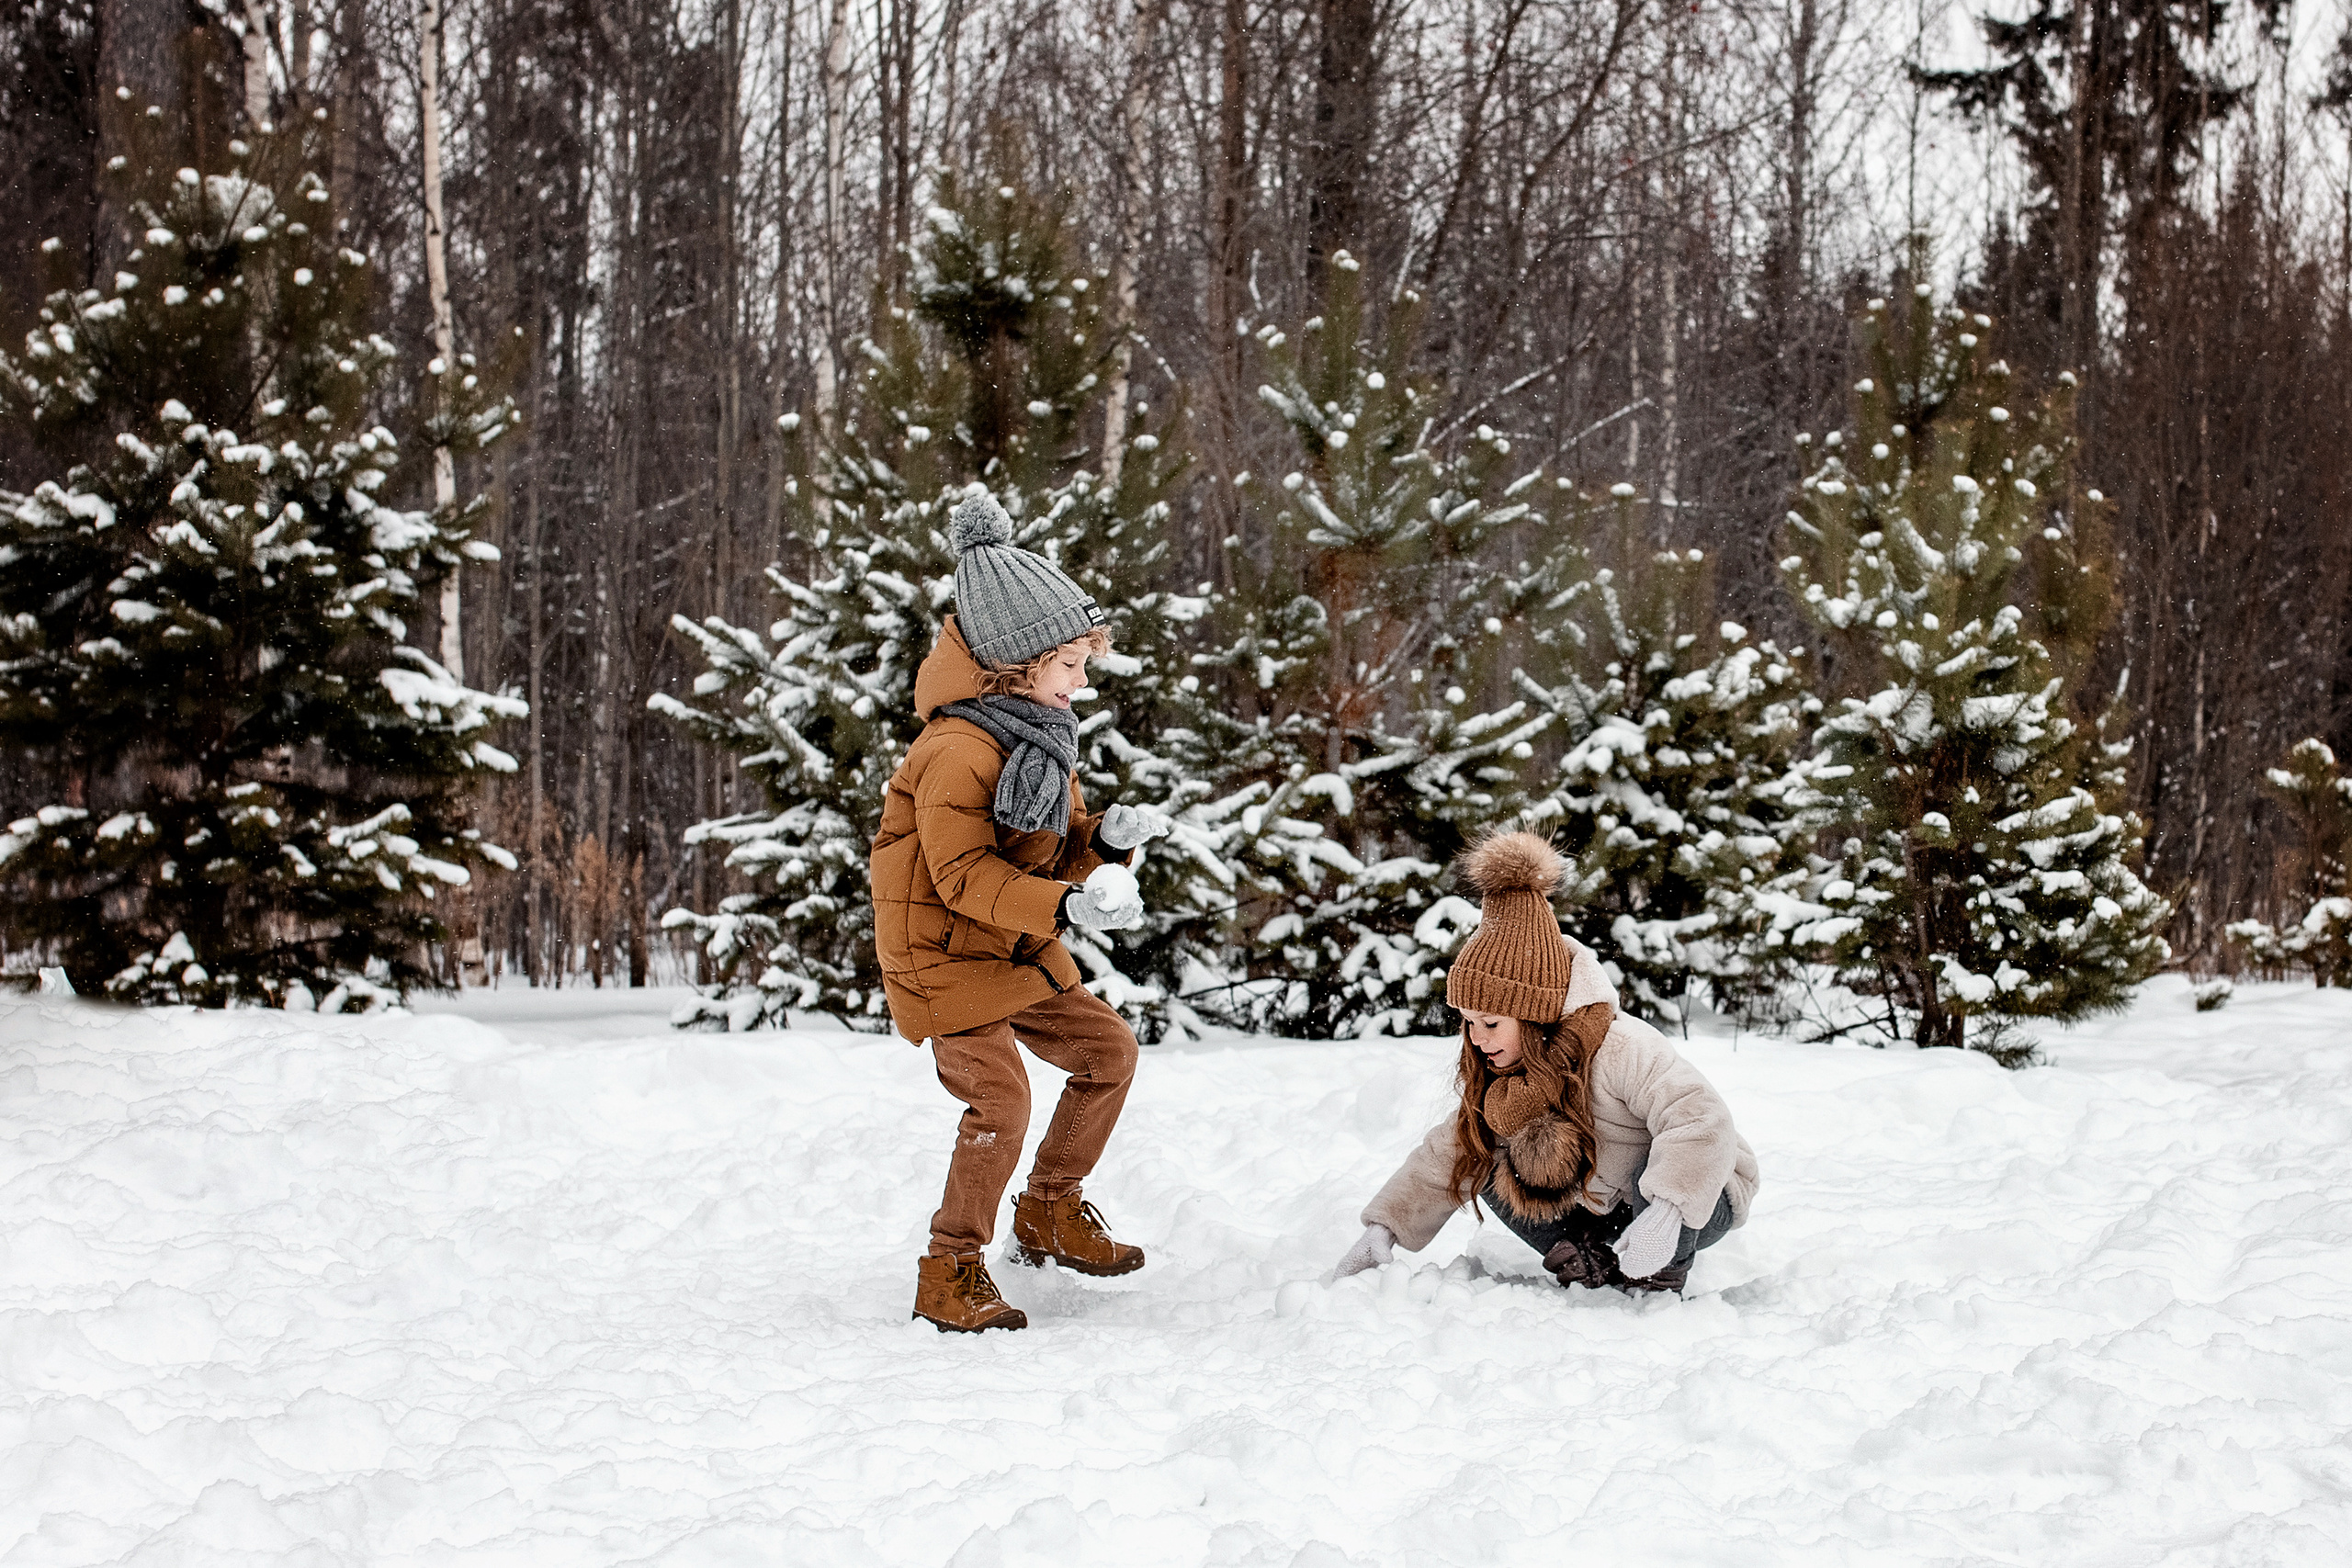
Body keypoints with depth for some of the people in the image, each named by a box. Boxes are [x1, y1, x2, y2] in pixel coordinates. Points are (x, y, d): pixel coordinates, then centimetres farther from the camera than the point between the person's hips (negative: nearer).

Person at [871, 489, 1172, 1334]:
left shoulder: (1041, 740, 9)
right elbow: (963, 874, -26)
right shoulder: (957, 751, -22)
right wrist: (1066, 907, -34)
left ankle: (1050, 1210, 26)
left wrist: (1107, 838, -11)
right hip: (946, 956, -9)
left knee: (1108, 1050, 11)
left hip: (1022, 953, 9)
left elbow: (1060, 858, 11)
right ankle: (949, 1271, -5)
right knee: (1000, 1100, -18)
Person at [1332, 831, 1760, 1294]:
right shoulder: (1502, 1074, -5)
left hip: (1703, 1200, -6)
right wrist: (1383, 1229, -11)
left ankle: (1661, 1278, -8)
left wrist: (1665, 1213, -54)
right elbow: (1444, 1157, 0)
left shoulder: (1621, 1049, -31)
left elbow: (1701, 1123, -41)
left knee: (1663, 1170, -38)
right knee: (1491, 1168, -5)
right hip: (1602, 1212, 6)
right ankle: (1600, 1265, -3)